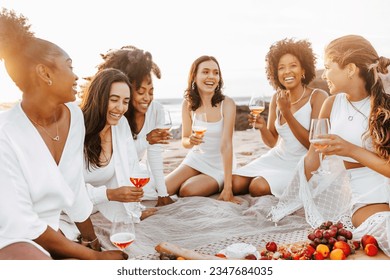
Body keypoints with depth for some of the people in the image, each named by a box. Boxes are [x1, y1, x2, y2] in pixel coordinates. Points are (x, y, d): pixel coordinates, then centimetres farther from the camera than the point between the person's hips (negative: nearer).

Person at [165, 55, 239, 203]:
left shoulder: (227, 103, -20)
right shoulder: (188, 103, -8)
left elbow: (226, 144, -27)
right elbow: (184, 139, -2)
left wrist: (228, 188, -32)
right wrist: (190, 141, -30)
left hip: (220, 165, -4)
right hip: (195, 159, 4)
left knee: (187, 191, -23)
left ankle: (217, 187, 9)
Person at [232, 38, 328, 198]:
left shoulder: (318, 97, -14)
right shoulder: (277, 98, 2)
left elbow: (313, 144, -18)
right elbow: (272, 142, 6)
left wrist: (287, 113, -25)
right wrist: (262, 128, -16)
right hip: (278, 157, 5)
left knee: (258, 187, -25)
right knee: (236, 183, -11)